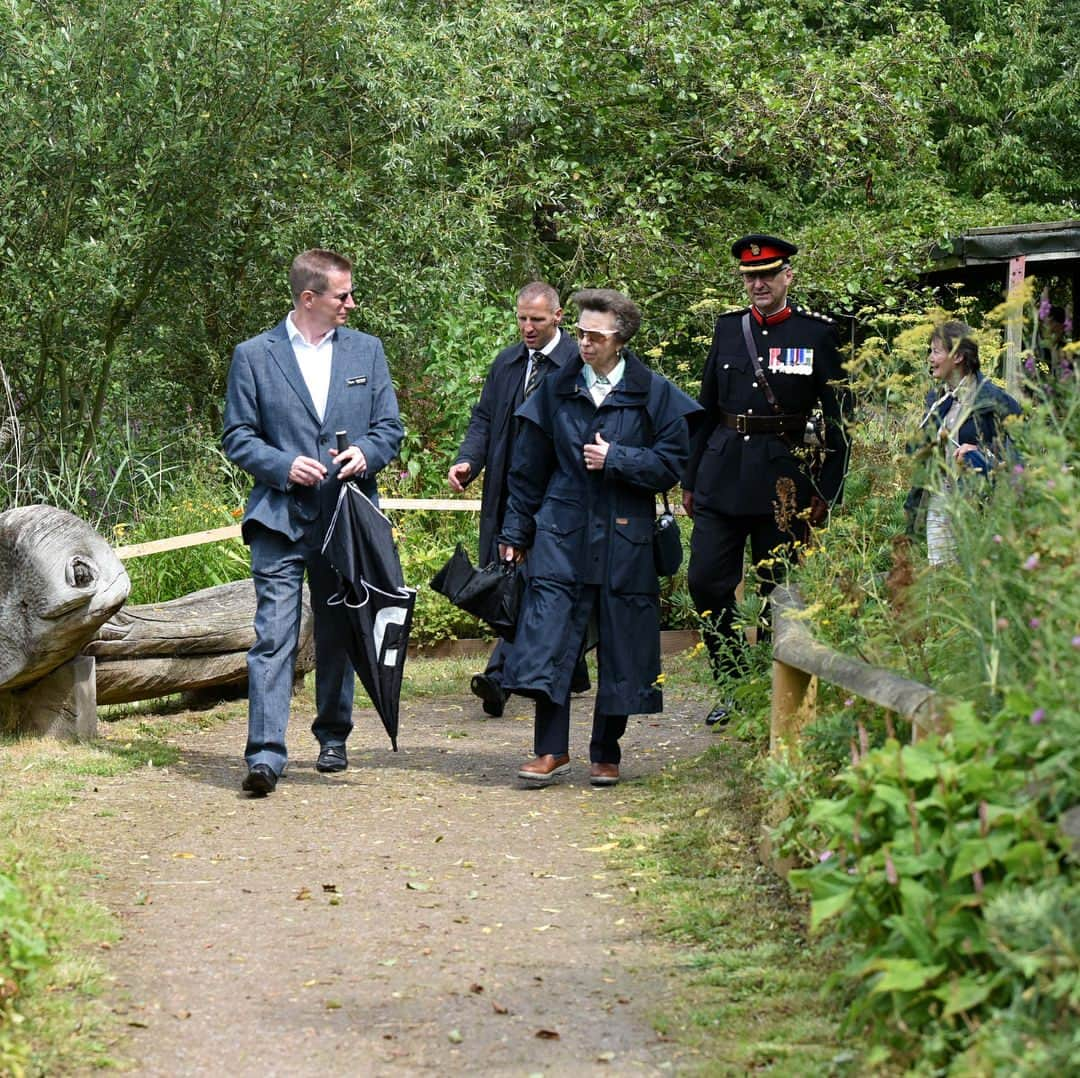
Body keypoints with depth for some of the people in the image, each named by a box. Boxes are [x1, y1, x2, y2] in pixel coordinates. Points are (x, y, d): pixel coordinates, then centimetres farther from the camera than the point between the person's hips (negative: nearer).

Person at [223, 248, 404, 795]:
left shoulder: (366, 350, 11)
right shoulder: (254, 355, 2)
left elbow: (389, 426, 11)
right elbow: (237, 436, 2)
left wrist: (366, 454, -10)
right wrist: (284, 465, -14)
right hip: (281, 518, -3)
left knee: (338, 633, 13)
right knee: (274, 633, -13)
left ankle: (332, 738, 28)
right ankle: (265, 755, -17)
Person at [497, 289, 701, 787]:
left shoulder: (654, 394, 1)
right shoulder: (556, 389, 6)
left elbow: (671, 464, -1)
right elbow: (529, 466, 11)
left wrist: (615, 459, -12)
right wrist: (516, 530, 11)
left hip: (626, 539, -1)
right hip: (562, 534, 1)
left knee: (621, 648, 4)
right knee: (547, 637, -9)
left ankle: (606, 755, 16)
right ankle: (551, 750, -3)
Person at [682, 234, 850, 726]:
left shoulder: (816, 332, -2)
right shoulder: (728, 328, 8)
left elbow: (838, 417, 0)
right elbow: (707, 408, 14)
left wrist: (827, 491, -4)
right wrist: (690, 480, 12)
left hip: (783, 477, -3)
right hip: (722, 471, 3)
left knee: (778, 590, 3)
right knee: (705, 582, -3)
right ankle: (732, 686, 11)